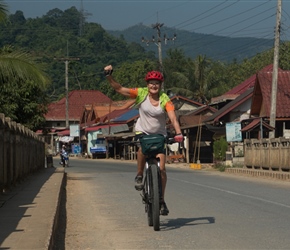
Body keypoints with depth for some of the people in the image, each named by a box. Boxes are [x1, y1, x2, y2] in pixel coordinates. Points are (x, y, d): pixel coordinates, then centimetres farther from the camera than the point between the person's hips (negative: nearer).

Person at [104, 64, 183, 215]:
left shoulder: (165, 100, -13)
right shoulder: (141, 94, -9)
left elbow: (173, 118, -24)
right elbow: (119, 89, -13)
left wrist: (178, 133, -40)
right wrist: (109, 76, -27)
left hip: (159, 134, 0)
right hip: (142, 131, 0)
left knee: (161, 168, -8)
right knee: (143, 148, -36)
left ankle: (161, 200, 6)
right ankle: (139, 176, -10)